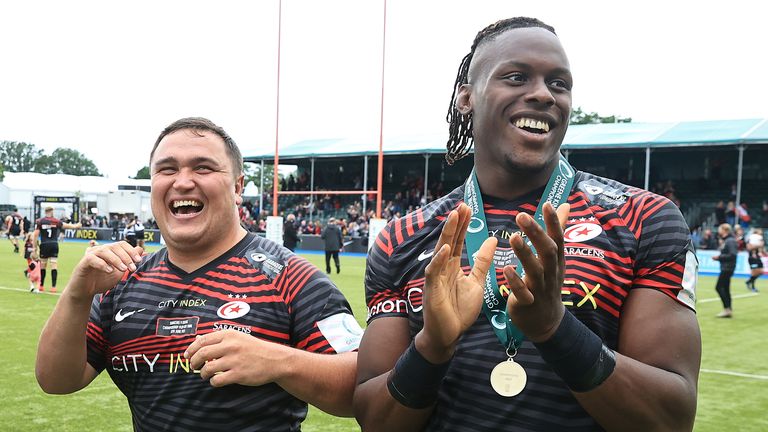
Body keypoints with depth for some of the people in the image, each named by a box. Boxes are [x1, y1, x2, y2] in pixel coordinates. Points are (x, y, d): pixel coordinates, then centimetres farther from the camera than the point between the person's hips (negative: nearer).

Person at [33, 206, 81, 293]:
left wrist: (35, 247, 1)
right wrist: (77, 225, 29)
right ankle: (53, 286, -7)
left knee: (43, 265, 11)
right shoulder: (56, 221, 1)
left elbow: (36, 234, -5)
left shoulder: (39, 222, 0)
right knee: (54, 265, -2)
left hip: (44, 245, 0)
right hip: (54, 245, 0)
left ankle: (41, 286, 19)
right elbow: (67, 226, 10)